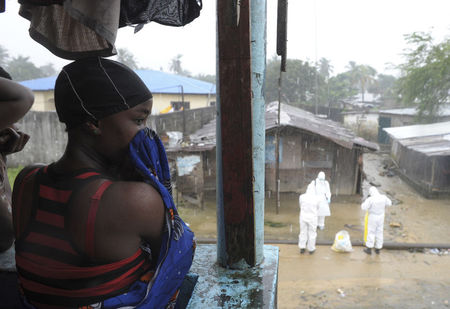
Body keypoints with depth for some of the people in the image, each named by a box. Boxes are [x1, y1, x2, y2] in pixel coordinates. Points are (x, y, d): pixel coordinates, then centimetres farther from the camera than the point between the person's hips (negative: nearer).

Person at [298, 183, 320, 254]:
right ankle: (311, 249, 24)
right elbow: (317, 208, 5)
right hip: (312, 217, -1)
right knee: (312, 233, 13)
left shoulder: (301, 197, -11)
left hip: (303, 217, 2)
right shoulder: (316, 199, -13)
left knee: (303, 232, 15)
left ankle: (302, 248, 21)